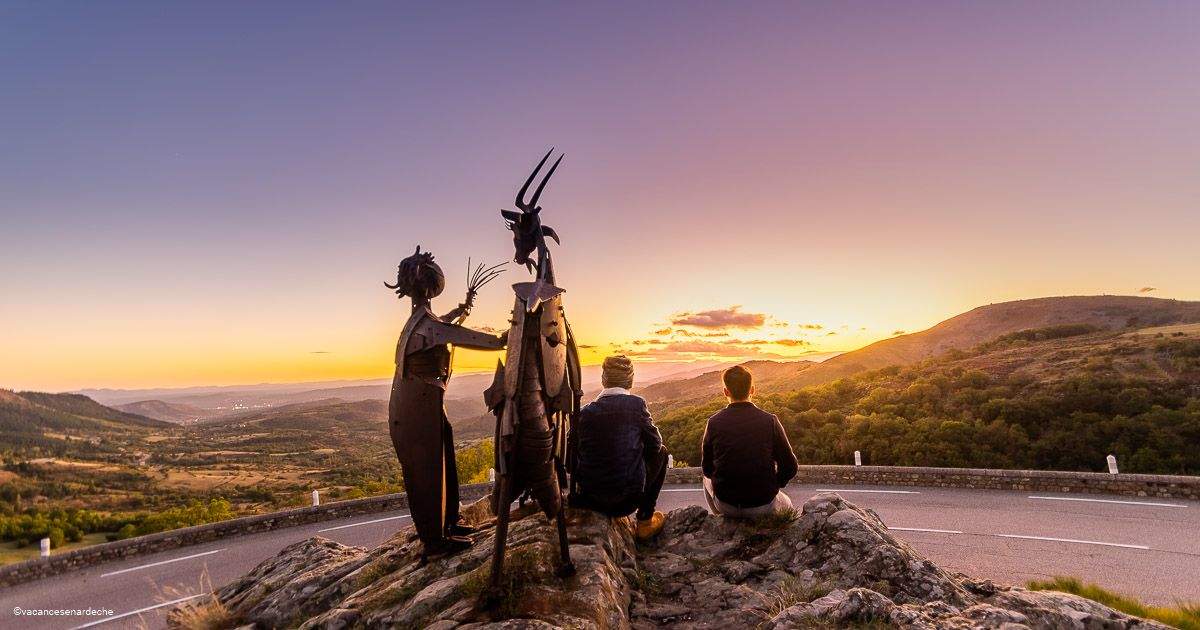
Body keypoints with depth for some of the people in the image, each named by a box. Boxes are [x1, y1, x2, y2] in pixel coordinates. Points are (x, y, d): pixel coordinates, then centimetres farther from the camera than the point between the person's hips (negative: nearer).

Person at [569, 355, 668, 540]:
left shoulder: (585, 412, -3)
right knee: (661, 453, 20)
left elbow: (571, 457, 3)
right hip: (627, 499, -4)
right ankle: (645, 520, 20)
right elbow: (654, 445, 0)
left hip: (589, 498, 4)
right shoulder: (636, 404, -9)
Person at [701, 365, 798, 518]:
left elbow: (707, 468, 1)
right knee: (786, 505, 36)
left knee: (708, 479, 33)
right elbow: (789, 467, -6)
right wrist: (773, 486, 11)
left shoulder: (714, 422, -10)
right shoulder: (770, 421, -12)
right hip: (763, 506, 1)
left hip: (725, 505, -1)